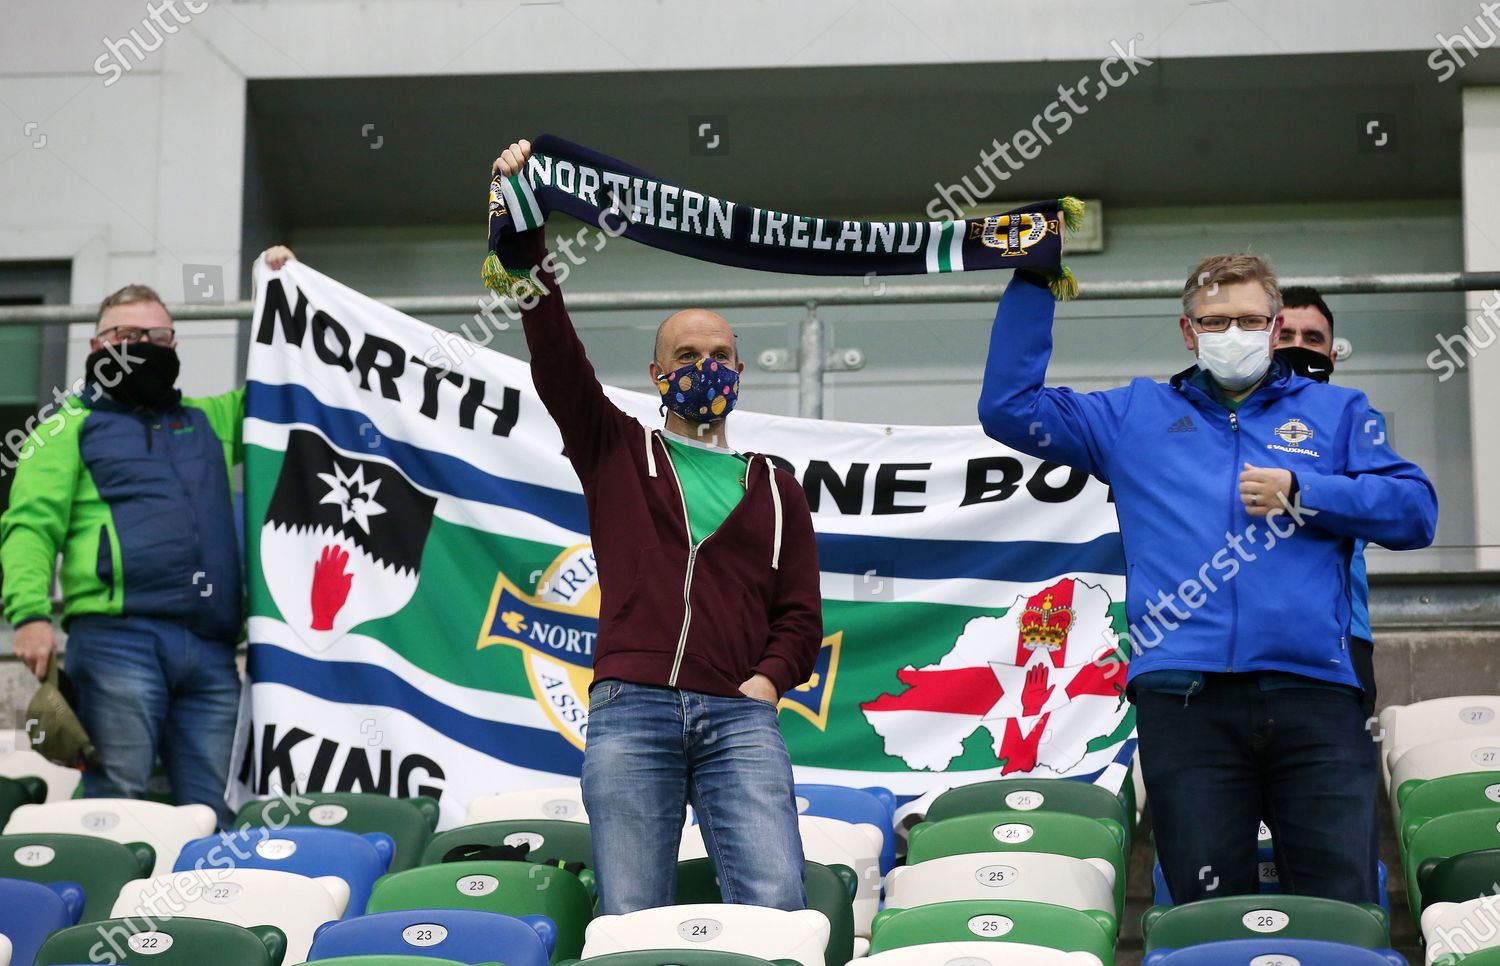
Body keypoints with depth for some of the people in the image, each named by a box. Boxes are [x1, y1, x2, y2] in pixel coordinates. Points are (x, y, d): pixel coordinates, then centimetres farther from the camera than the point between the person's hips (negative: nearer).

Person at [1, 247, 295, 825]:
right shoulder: (70, 427, 14)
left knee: (212, 815, 1)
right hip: (117, 640, -5)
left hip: (211, 650, 5)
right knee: (116, 805, -10)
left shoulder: (209, 420, 28)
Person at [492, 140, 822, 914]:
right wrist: (524, 235, 0)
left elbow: (800, 614, 17)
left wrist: (767, 680, -3)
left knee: (776, 904, -16)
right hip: (630, 708, -1)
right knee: (631, 923, -7)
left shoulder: (775, 490, 22)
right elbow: (554, 352, 8)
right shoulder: (616, 452, 19)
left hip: (739, 714, 1)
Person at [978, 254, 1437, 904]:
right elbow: (1008, 407, 18)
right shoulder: (1136, 415, 22)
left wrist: (1302, 493, -3)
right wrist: (1033, 285, 12)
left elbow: (1415, 510, 9)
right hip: (1185, 697, 1)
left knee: (1345, 915, -8)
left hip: (1312, 687, 0)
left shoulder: (1334, 412, 20)